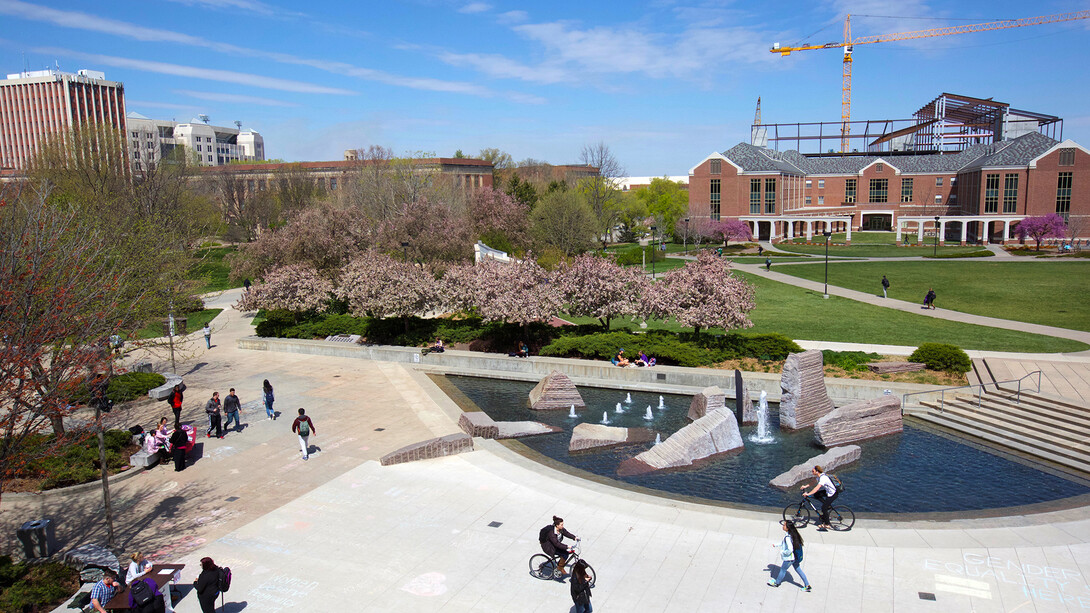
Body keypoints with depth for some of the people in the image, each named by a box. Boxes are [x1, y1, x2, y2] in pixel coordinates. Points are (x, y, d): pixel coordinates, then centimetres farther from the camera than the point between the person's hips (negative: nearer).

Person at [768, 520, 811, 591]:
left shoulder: (788, 537, -31)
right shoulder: (792, 533, -2)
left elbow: (790, 550, -32)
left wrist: (782, 552, -16)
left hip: (789, 558, -8)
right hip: (795, 557, 8)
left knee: (783, 569, 13)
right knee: (798, 569, 20)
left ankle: (777, 583, 33)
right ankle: (807, 585, 25)